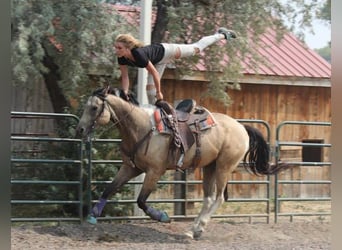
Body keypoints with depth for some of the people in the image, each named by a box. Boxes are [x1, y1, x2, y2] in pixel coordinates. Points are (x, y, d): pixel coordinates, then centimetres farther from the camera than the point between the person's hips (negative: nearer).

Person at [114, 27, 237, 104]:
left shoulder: (138, 55, -45)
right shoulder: (121, 58, -26)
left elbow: (154, 73, -35)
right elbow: (125, 77, -13)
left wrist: (158, 92, -24)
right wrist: (125, 93, -21)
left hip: (165, 51, -6)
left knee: (196, 48, 14)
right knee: (150, 86, 6)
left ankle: (222, 35, 36)